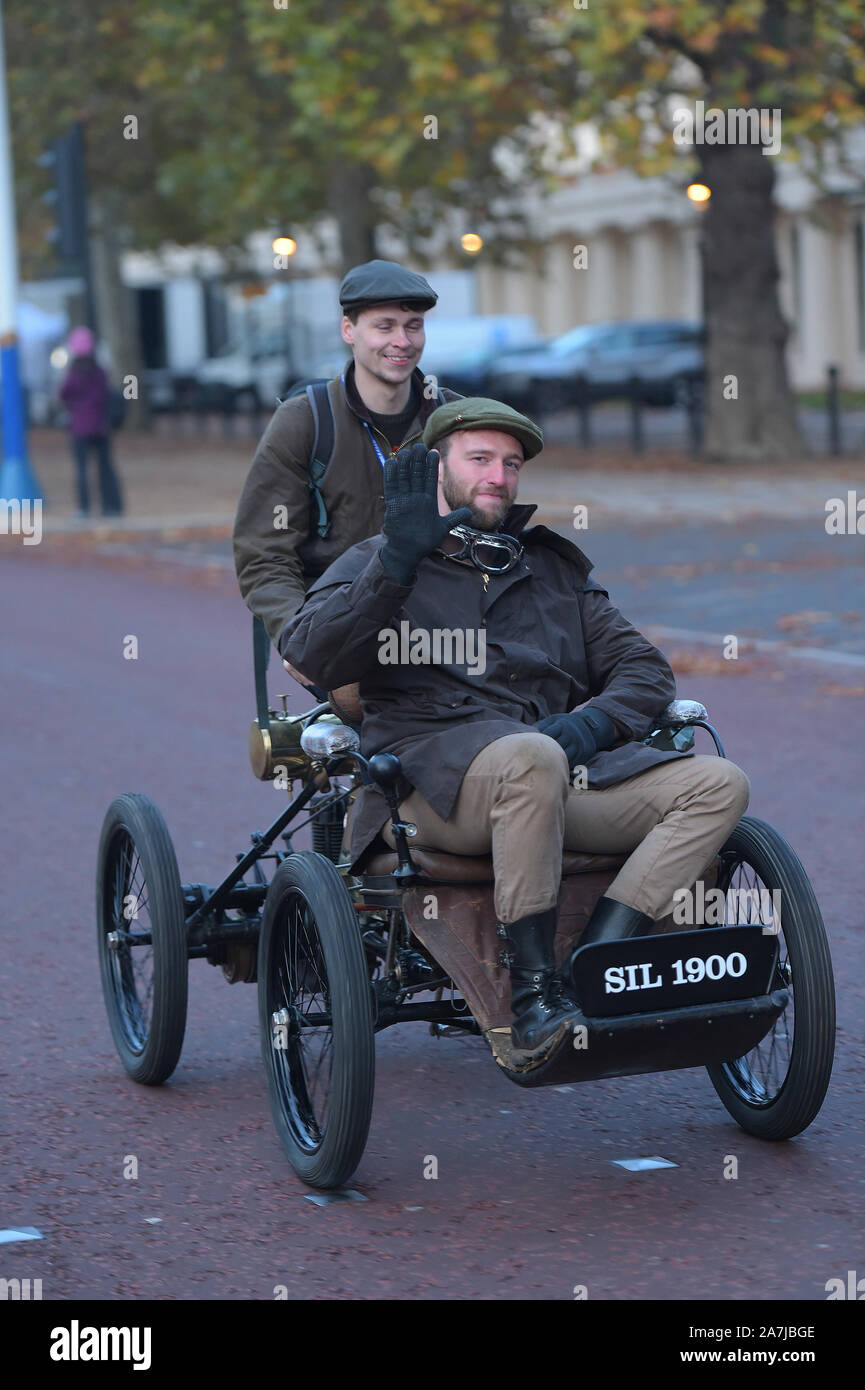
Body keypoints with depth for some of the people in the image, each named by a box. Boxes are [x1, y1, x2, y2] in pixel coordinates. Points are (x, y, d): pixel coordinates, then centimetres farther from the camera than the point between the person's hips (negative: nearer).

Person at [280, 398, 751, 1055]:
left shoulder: (554, 568, 29)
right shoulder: (378, 564, 18)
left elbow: (645, 668, 22)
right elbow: (311, 655, -2)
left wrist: (592, 723, -1)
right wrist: (399, 558, -11)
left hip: (568, 765, 5)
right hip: (434, 772, -5)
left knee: (720, 784, -19)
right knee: (530, 758, -40)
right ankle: (533, 994, -32)